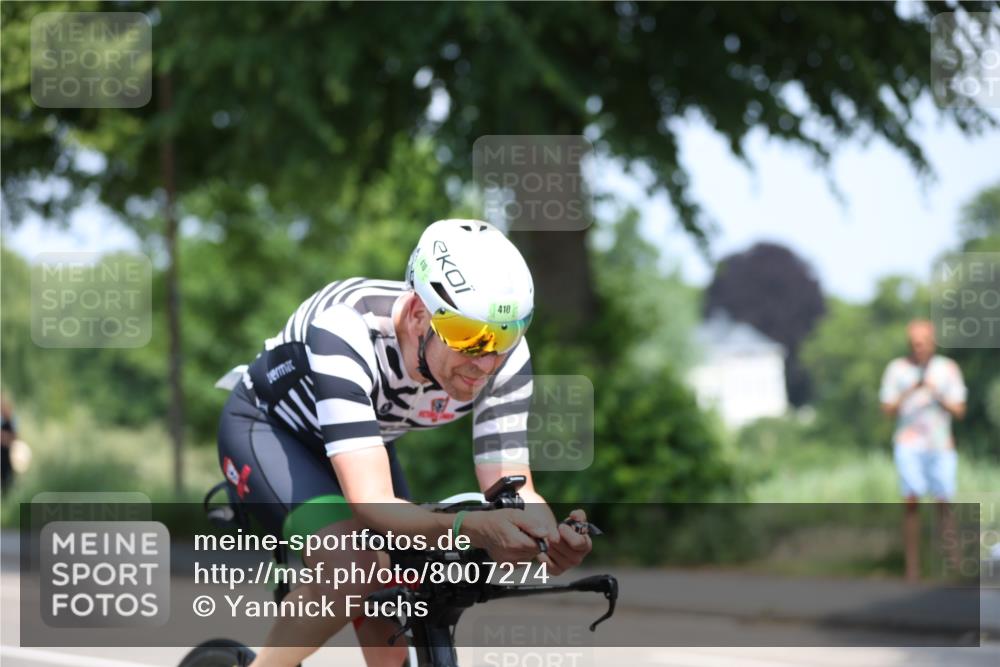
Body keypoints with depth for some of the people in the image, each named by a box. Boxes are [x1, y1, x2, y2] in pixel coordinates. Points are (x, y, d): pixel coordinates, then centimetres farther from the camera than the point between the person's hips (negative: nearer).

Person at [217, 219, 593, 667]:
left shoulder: (504, 358, -27)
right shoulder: (347, 331, -42)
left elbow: (514, 491, -26)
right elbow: (371, 502, -49)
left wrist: (552, 539, -51)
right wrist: (472, 528, -67)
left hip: (365, 440, 6)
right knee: (354, 571, -32)